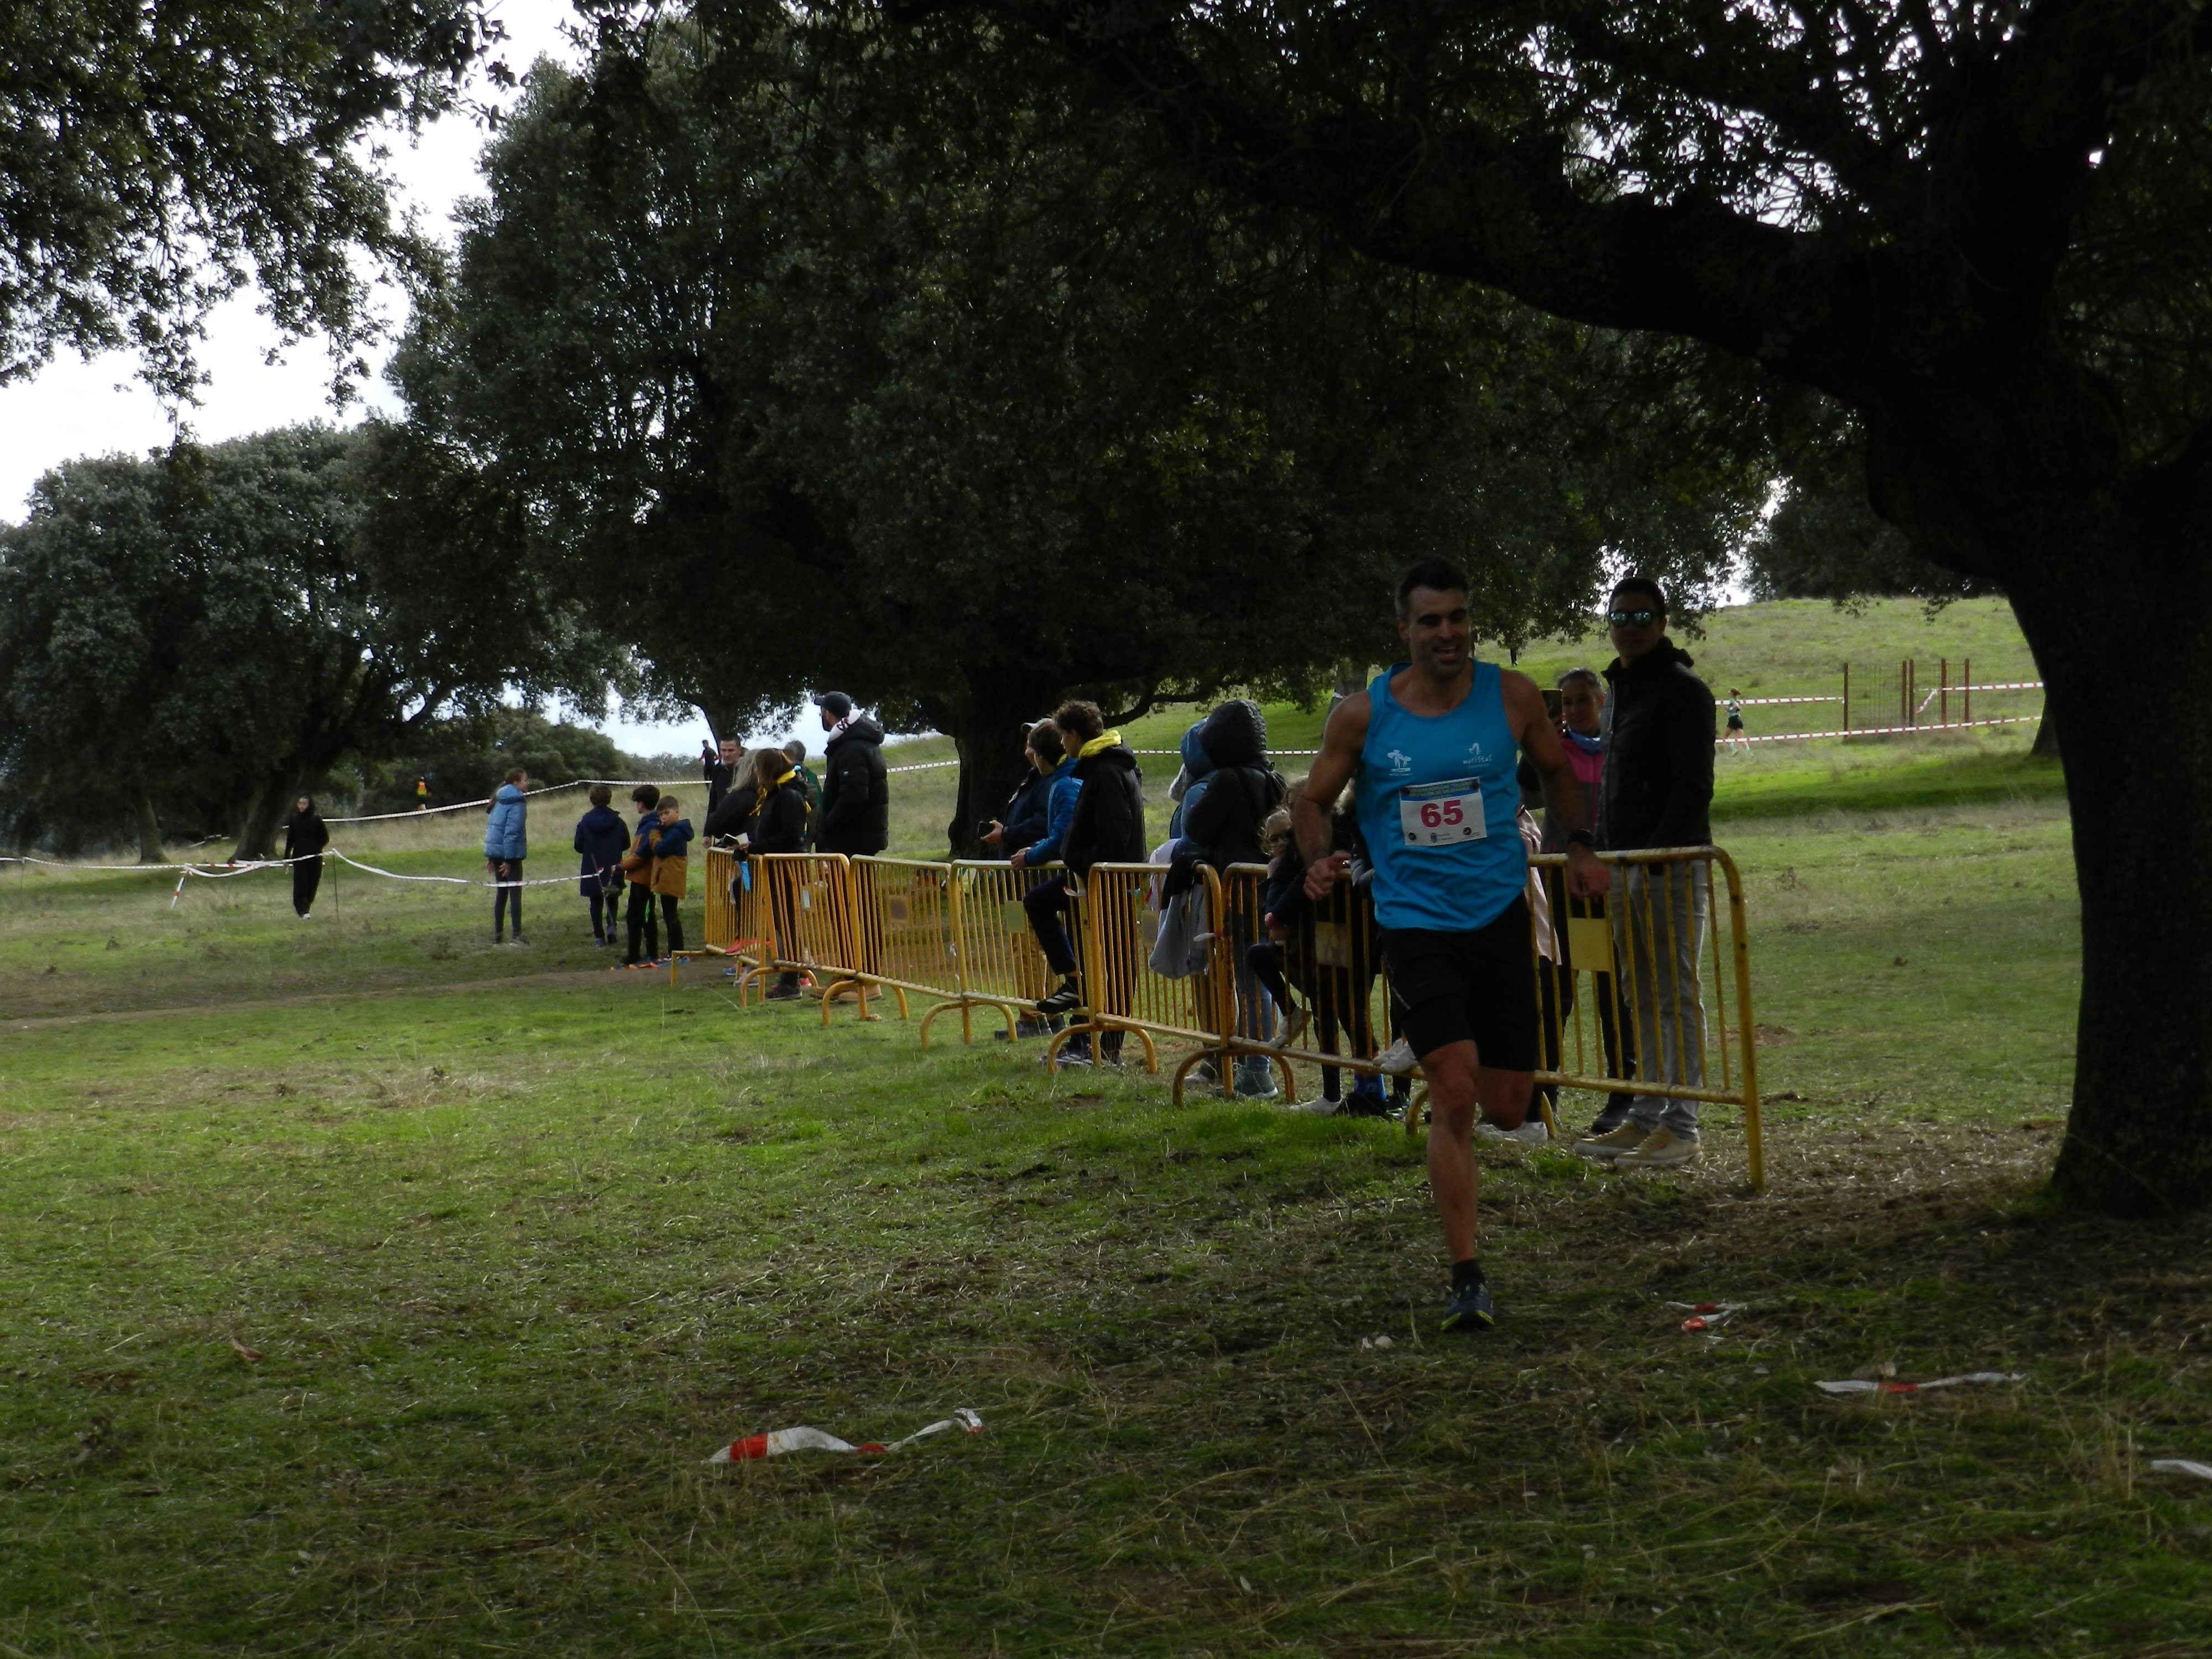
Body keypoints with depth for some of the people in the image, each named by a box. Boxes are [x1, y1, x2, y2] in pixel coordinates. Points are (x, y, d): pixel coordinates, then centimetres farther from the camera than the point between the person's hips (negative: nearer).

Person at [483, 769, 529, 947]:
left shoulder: (498, 800, 13)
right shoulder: (517, 803, -12)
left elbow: (489, 826, 15)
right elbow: (512, 831, -18)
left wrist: (490, 857, 17)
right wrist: (509, 860, -18)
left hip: (495, 852, 8)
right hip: (511, 852, -8)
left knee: (501, 892, 14)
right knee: (515, 892, -5)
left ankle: (497, 933, 14)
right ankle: (517, 934, -9)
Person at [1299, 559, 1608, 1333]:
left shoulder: (1512, 696, -2)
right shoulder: (1363, 715, -5)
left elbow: (1558, 768, 17)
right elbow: (1314, 797, 7)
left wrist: (1580, 846, 5)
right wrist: (1318, 860, -11)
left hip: (1499, 913, 2)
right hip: (1415, 921, -2)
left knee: (1505, 1111, 4)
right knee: (1455, 1095, -17)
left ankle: (1443, 1111, 42)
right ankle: (1466, 1278, -10)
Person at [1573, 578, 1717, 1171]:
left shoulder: (1683, 691, -9)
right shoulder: (1617, 692, 19)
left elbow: (1692, 785, -16)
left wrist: (1658, 854, -23)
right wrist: (1601, 855, 17)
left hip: (1673, 868, -9)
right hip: (1625, 866, 9)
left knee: (1675, 995, -7)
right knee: (1642, 997, 11)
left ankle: (1681, 1128, -7)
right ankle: (1647, 1118, 15)